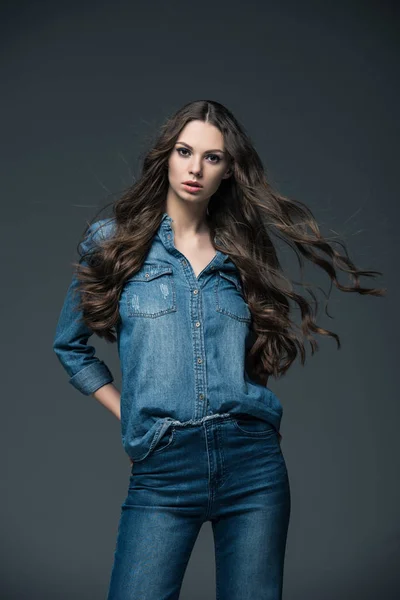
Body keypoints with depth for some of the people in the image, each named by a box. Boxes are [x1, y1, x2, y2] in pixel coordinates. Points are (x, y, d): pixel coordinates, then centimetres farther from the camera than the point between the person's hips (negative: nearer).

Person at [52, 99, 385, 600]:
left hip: (253, 465, 2)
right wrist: (126, 413, 6)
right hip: (161, 470, -2)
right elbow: (70, 346, 14)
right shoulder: (113, 241, 7)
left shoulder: (241, 253, 12)